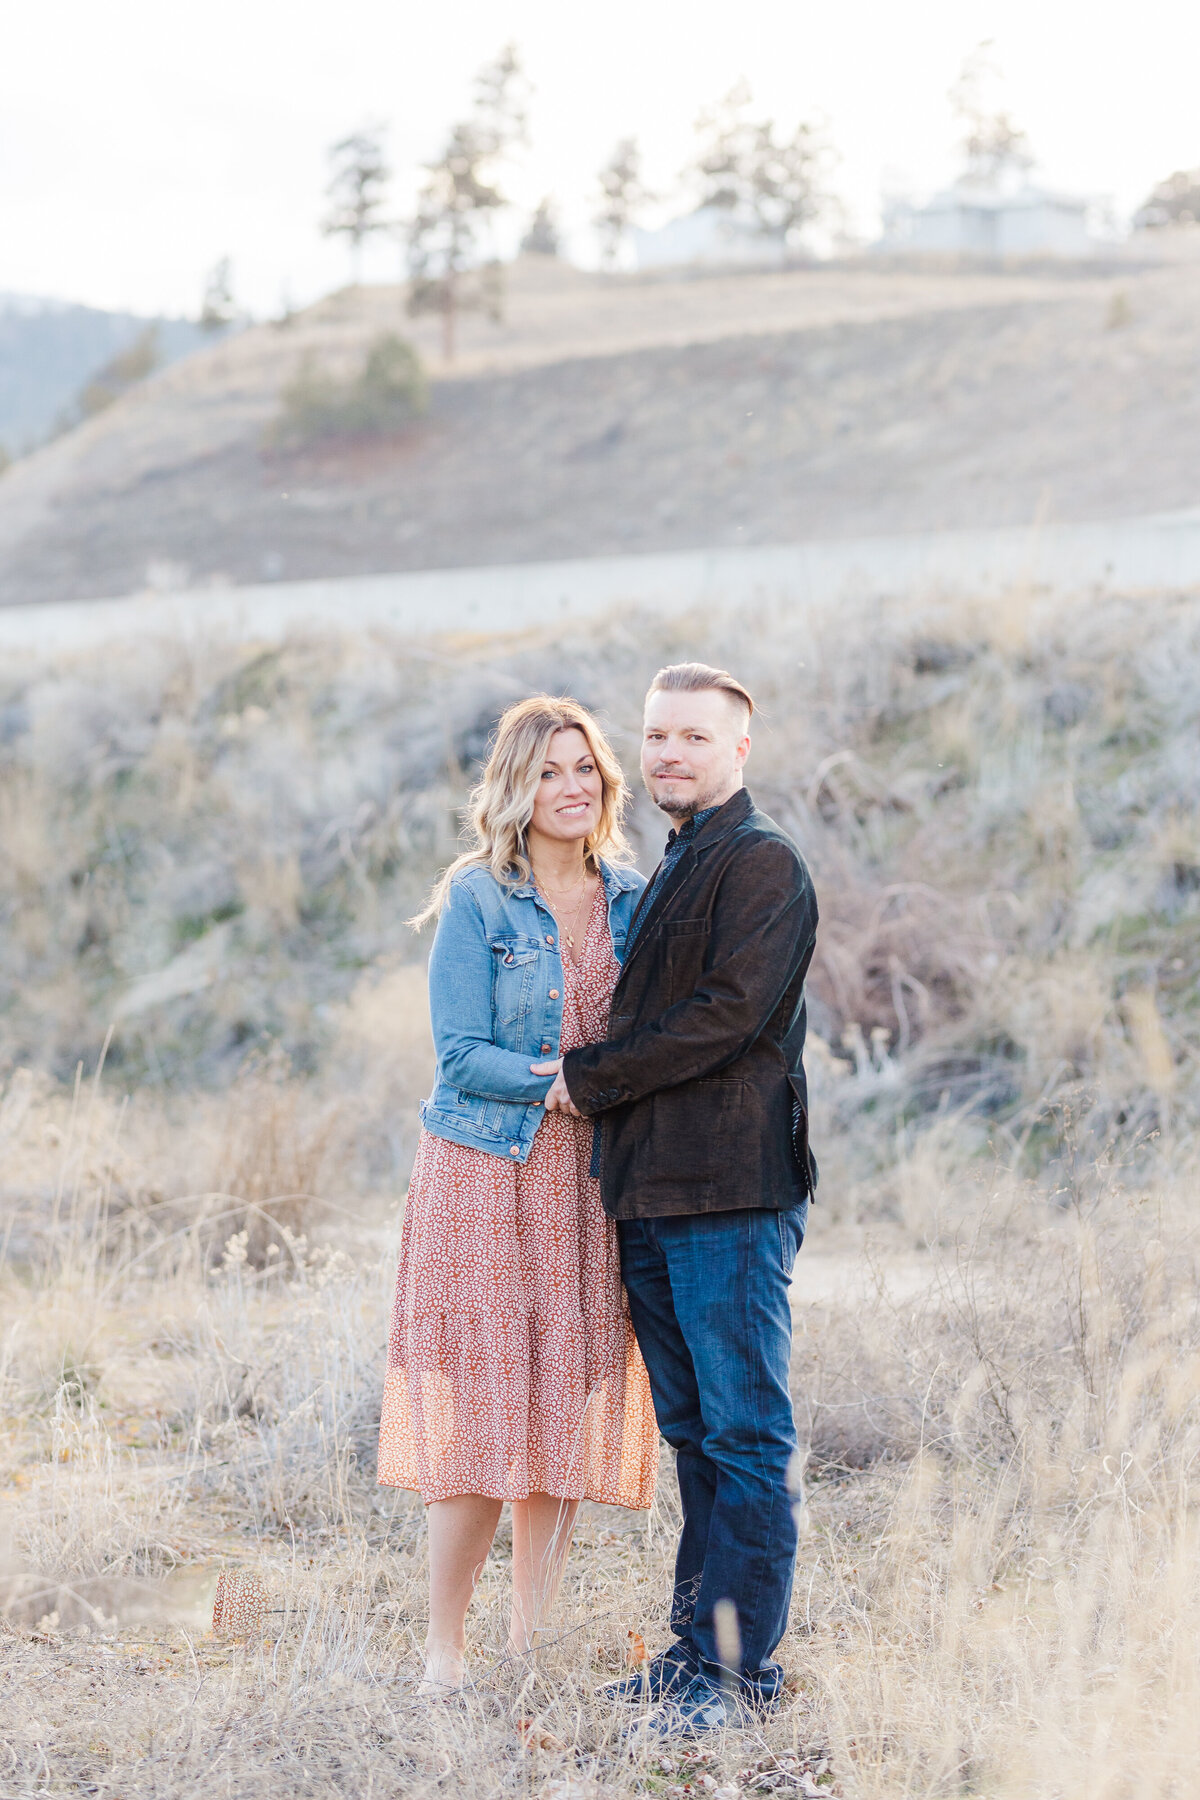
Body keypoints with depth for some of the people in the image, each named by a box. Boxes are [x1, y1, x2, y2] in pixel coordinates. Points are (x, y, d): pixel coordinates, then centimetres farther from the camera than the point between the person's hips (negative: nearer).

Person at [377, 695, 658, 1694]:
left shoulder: (632, 899, 10)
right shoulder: (478, 901, -4)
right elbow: (463, 1057, -9)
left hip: (590, 1182, 4)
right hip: (487, 1174, -4)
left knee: (571, 1410, 5)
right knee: (484, 1414, -6)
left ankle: (532, 1643, 16)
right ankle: (444, 1650, 4)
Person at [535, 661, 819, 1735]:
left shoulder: (762, 863, -7)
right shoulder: (670, 873, 22)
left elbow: (725, 1015, -16)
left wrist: (592, 1080, -9)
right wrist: (596, 1085, 10)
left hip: (732, 1195, -9)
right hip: (652, 1195, 9)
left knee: (746, 1432, -6)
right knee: (694, 1433, 12)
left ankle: (741, 1668, -3)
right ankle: (699, 1646, 17)